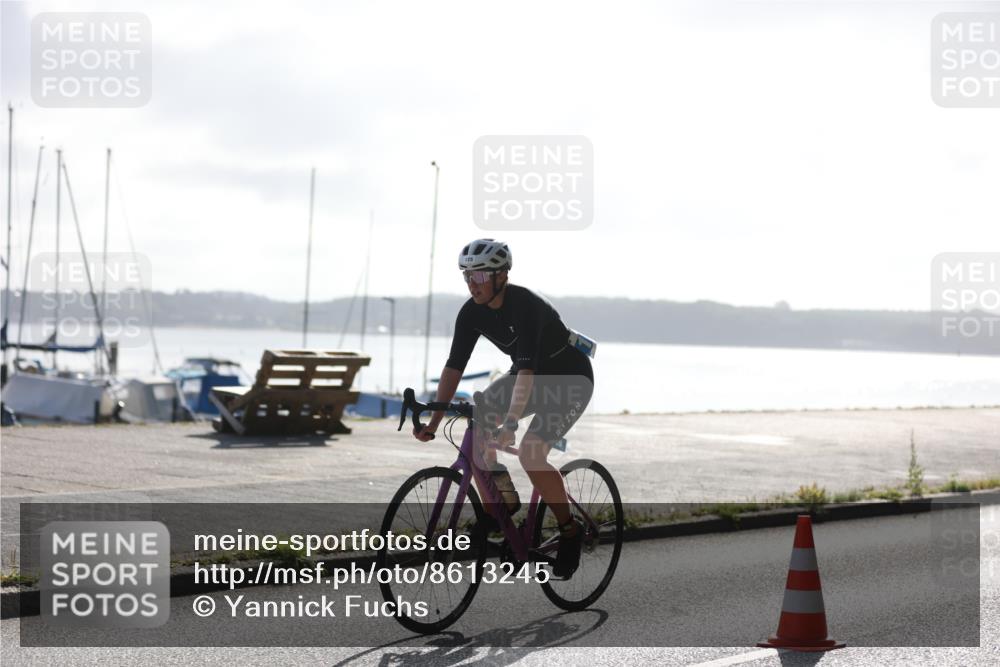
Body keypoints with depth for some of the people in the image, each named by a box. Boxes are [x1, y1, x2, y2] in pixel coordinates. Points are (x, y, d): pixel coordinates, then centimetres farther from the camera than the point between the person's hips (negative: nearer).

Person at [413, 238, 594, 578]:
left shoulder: (525, 305, -31)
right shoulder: (472, 312, -10)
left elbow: (527, 369, -40)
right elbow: (454, 365, -10)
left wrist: (510, 423, -49)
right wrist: (434, 419, -17)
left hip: (571, 378, -7)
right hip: (532, 376, 7)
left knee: (529, 451, -24)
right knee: (472, 418, -12)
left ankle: (570, 529, -6)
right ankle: (505, 498, 3)